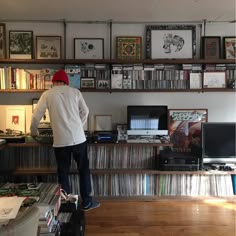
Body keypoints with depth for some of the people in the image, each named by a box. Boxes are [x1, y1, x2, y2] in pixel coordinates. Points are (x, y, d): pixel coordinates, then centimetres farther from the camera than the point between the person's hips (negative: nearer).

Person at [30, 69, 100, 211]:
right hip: (79, 138, 1)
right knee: (84, 170, 12)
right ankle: (87, 201, 19)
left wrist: (33, 132, 22)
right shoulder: (75, 91, 6)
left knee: (63, 172, 13)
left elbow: (36, 116, 4)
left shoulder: (47, 94, 3)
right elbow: (85, 112, 11)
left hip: (60, 141, 0)